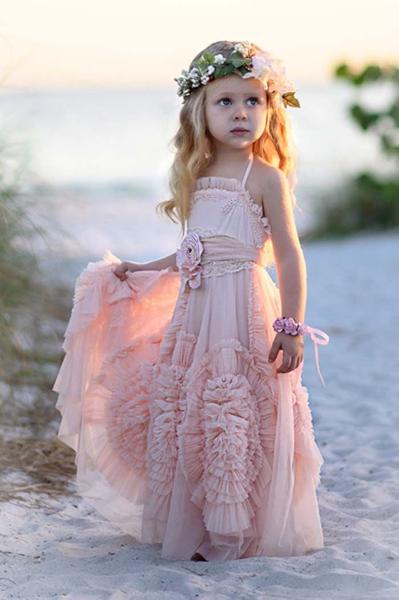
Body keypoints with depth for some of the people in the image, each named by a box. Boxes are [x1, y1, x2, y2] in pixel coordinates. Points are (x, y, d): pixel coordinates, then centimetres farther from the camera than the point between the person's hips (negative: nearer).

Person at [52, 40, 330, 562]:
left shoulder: (266, 177, -6)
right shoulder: (200, 179, 13)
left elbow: (288, 256, -9)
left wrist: (292, 326, -14)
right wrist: (144, 271, 25)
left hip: (244, 313, -7)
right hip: (194, 310, 7)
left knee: (236, 422, -4)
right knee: (183, 417, 9)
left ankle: (235, 532, 9)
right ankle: (190, 523, 22)